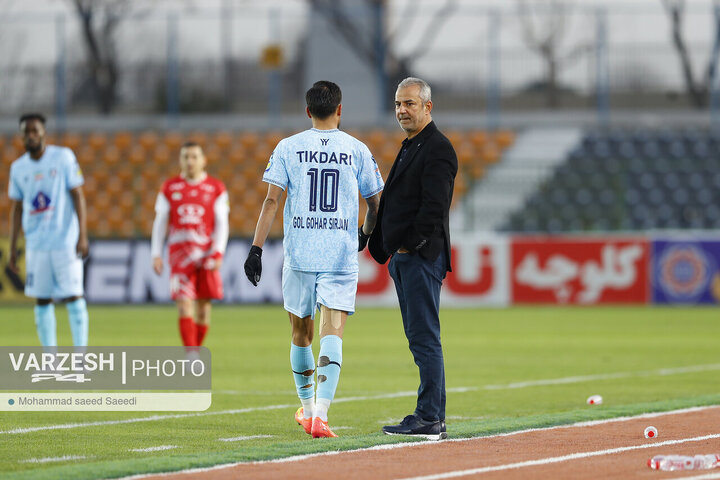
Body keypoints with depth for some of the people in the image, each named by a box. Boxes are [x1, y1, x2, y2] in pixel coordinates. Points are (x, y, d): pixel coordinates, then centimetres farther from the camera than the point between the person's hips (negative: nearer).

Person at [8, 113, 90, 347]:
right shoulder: (18, 168, 7)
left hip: (65, 241, -4)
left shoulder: (63, 157, -3)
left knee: (73, 296, -6)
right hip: (36, 245, 4)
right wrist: (13, 249, 10)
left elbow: (78, 196, -4)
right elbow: (16, 209, 13)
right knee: (42, 300, 4)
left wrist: (82, 236, -11)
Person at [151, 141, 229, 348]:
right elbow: (160, 223, 10)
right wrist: (156, 254, 2)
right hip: (179, 252, -1)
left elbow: (221, 224, 3)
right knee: (184, 303, -13)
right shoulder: (170, 188, 8)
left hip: (206, 252, 1)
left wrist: (218, 253, -10)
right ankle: (190, 354, -17)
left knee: (204, 306, 4)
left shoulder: (216, 188, 6)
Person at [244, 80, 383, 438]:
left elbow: (271, 200, -5)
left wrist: (256, 249, -5)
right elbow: (376, 203, 9)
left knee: (301, 334, 17)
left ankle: (307, 409, 30)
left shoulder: (288, 148, 2)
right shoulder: (357, 150, 4)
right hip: (341, 256, -1)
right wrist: (364, 234, 29)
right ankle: (320, 414, -22)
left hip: (298, 255, 1)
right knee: (331, 334, -6)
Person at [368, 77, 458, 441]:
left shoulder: (437, 148, -10)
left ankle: (430, 420, -12)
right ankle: (430, 419, 12)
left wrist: (411, 246, -16)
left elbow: (434, 206, -19)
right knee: (419, 339, 10)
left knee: (425, 338, -11)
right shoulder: (409, 147, 21)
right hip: (403, 258, 10)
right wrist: (391, 250, 14)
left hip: (422, 257, -10)